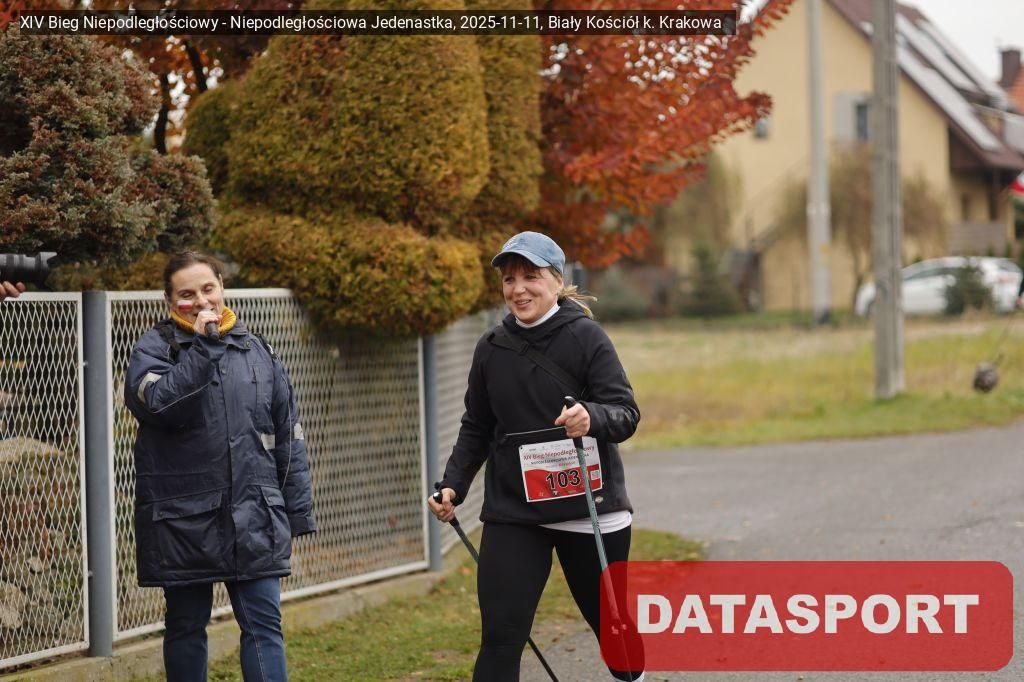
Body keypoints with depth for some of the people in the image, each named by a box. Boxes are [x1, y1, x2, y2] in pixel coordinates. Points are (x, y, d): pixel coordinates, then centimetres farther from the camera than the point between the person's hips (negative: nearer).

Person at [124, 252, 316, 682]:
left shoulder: (256, 351, 10)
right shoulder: (155, 348, 0)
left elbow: (288, 438, 12)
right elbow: (158, 402, -21)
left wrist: (297, 515, 9)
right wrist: (202, 346, -20)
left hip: (254, 517, 2)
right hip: (183, 518, -2)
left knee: (264, 625, -3)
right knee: (186, 628, 9)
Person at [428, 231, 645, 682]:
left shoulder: (585, 336, -7)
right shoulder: (491, 349, 6)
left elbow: (626, 413, -12)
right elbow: (476, 428, 15)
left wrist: (592, 417, -33)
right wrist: (452, 485, 1)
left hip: (588, 505, -2)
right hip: (511, 513, 2)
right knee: (500, 636, -9)